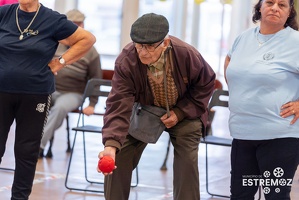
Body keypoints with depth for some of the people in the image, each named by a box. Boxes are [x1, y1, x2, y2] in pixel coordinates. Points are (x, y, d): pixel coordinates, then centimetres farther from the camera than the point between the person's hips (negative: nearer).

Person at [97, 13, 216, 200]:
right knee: (118, 159, -7)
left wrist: (181, 113, -19)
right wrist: (111, 144, -52)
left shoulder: (187, 55, -30)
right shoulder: (126, 61, -32)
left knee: (187, 162, -12)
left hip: (183, 112, 0)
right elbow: (119, 106, -38)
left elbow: (206, 84, -10)